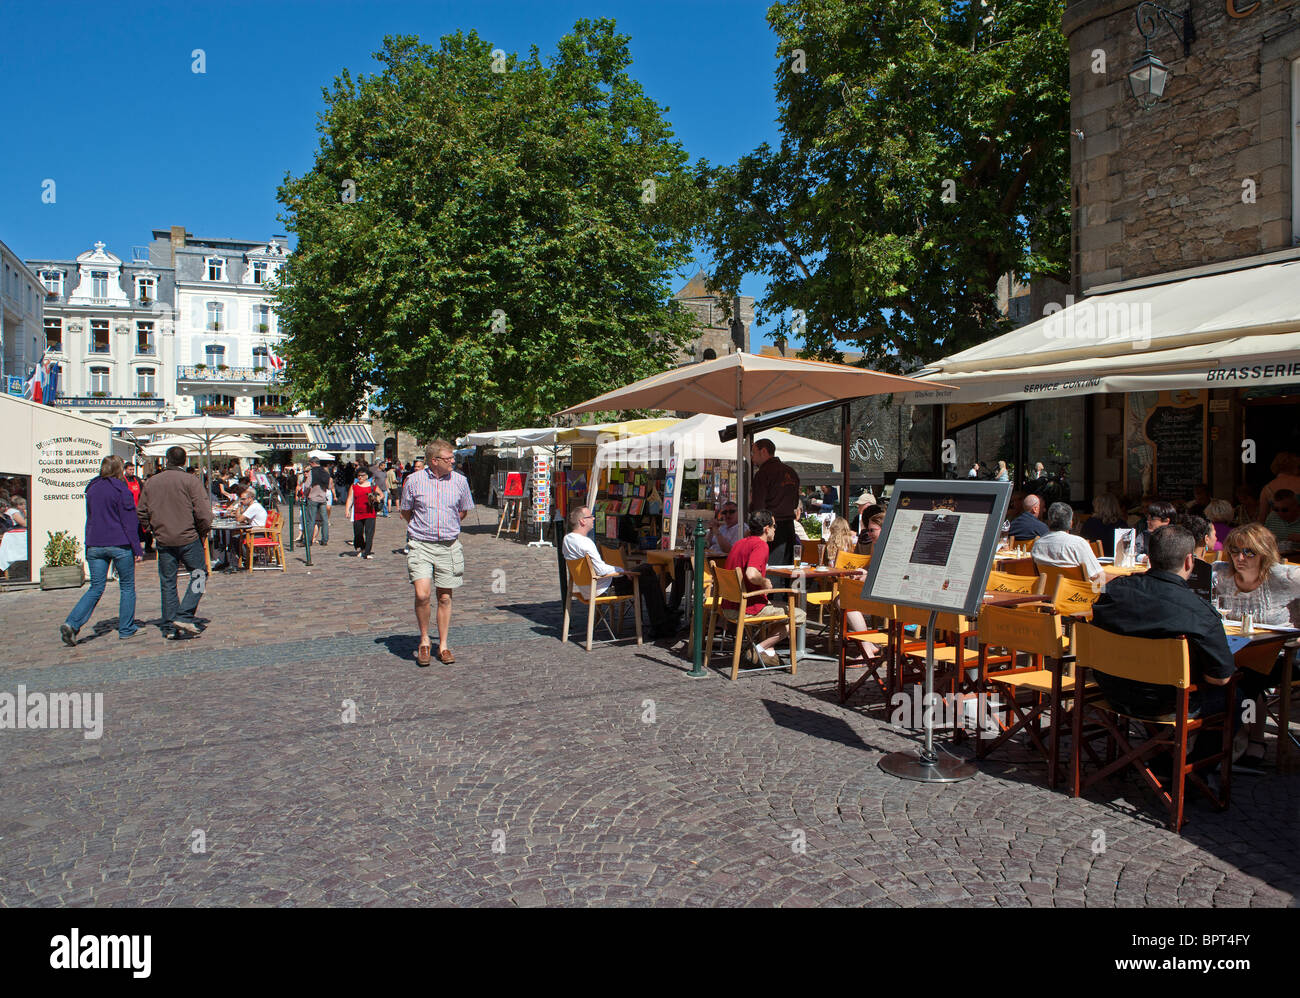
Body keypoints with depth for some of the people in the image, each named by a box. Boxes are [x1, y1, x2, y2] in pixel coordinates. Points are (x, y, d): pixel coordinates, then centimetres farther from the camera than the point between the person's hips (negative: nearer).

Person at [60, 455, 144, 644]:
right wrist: (138, 549, -7)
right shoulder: (121, 490, -9)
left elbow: (90, 519, 15)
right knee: (127, 587, 8)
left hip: (95, 545, 5)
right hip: (119, 544, -5)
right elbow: (129, 522, -10)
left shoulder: (92, 489, 9)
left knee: (96, 588, 9)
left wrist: (90, 545, 22)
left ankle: (72, 623, -7)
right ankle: (126, 629, 12)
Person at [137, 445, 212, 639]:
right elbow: (204, 514, -13)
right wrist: (202, 533, 1)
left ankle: (169, 628, 13)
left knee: (167, 583, 10)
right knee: (199, 577, 9)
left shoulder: (150, 483, 7)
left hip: (163, 541, 4)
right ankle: (184, 617, -4)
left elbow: (142, 514, 10)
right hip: (188, 539, -4)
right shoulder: (191, 481, -7)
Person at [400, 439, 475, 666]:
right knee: (422, 595, -14)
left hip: (449, 545, 2)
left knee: (445, 598, 6)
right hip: (420, 545, -2)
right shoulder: (414, 481, -2)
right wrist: (422, 527, 9)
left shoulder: (459, 481, 3)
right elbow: (405, 511, 11)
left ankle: (443, 645, 19)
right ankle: (424, 640, 8)